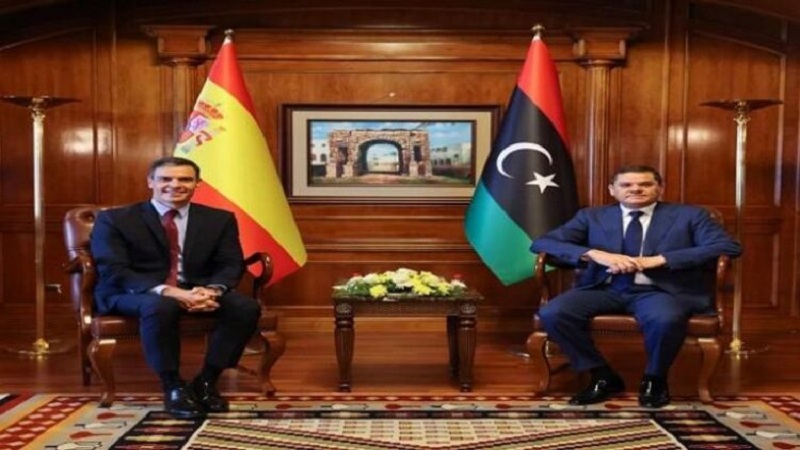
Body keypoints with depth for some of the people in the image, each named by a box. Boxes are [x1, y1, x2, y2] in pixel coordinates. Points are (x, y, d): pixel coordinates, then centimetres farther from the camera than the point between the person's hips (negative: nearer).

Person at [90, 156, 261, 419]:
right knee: (160, 307, -39)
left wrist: (212, 290, -24)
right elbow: (113, 271, -13)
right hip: (133, 293, -3)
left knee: (246, 307, -25)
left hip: (198, 291, 3)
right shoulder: (114, 219, -2)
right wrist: (167, 291, -29)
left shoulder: (220, 219, 7)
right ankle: (173, 386, -19)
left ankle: (206, 382, -12)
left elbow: (231, 265, 1)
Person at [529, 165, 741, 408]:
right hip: (604, 289, 2)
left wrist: (659, 260, -13)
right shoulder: (592, 216, 15)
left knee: (666, 319, -37)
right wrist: (594, 254, -12)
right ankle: (603, 376, -5)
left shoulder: (689, 215, 12)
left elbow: (729, 246, -3)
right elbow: (541, 243, 6)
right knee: (552, 313, -25)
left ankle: (654, 379, -6)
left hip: (660, 290, -2)